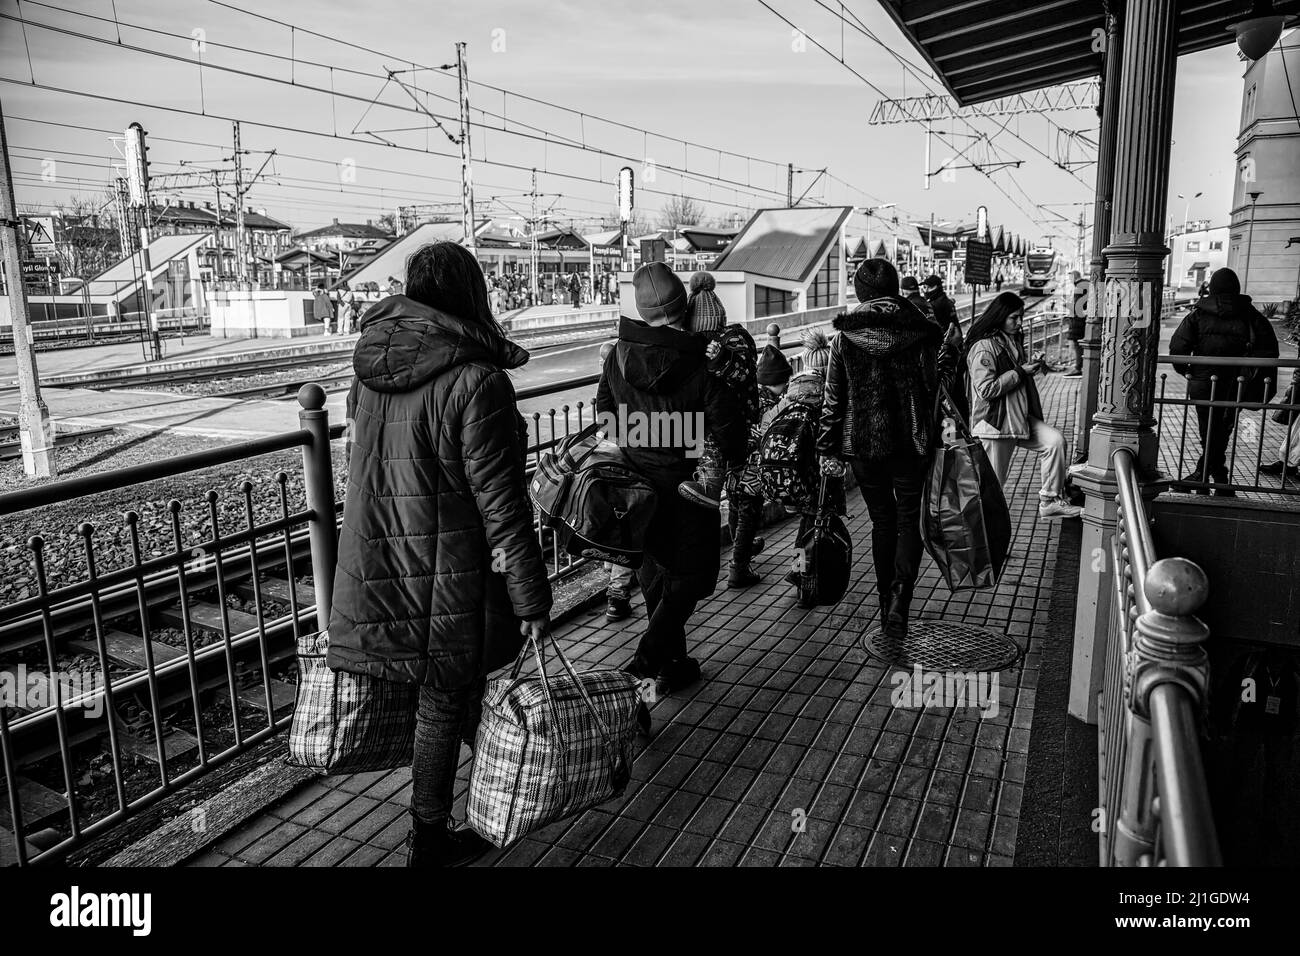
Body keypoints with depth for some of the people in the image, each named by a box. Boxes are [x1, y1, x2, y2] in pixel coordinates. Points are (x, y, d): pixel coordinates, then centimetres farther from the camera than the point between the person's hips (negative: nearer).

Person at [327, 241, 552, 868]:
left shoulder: (369, 366, 2)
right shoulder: (477, 382, -20)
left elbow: (367, 463, 12)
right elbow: (501, 503, -20)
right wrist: (532, 599, -14)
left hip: (373, 561, 7)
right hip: (447, 575, -7)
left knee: (440, 687, 25)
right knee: (442, 699, 9)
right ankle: (429, 842, 27)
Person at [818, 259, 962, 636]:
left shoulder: (844, 337, -4)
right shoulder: (923, 332, -5)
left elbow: (833, 399, -4)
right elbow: (939, 387, -4)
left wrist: (828, 449, 2)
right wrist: (949, 349, 12)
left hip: (862, 444, 1)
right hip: (912, 444, -1)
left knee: (882, 521, 15)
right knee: (909, 520, 10)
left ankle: (887, 605, 23)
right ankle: (899, 601, -7)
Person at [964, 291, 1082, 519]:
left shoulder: (1014, 340, 15)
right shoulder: (984, 347, -15)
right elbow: (986, 389, -23)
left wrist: (1031, 368, 13)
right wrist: (1020, 372, -18)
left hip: (1020, 417, 8)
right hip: (994, 423, -8)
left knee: (1055, 440, -10)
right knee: (992, 484, 0)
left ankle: (1050, 500, -3)